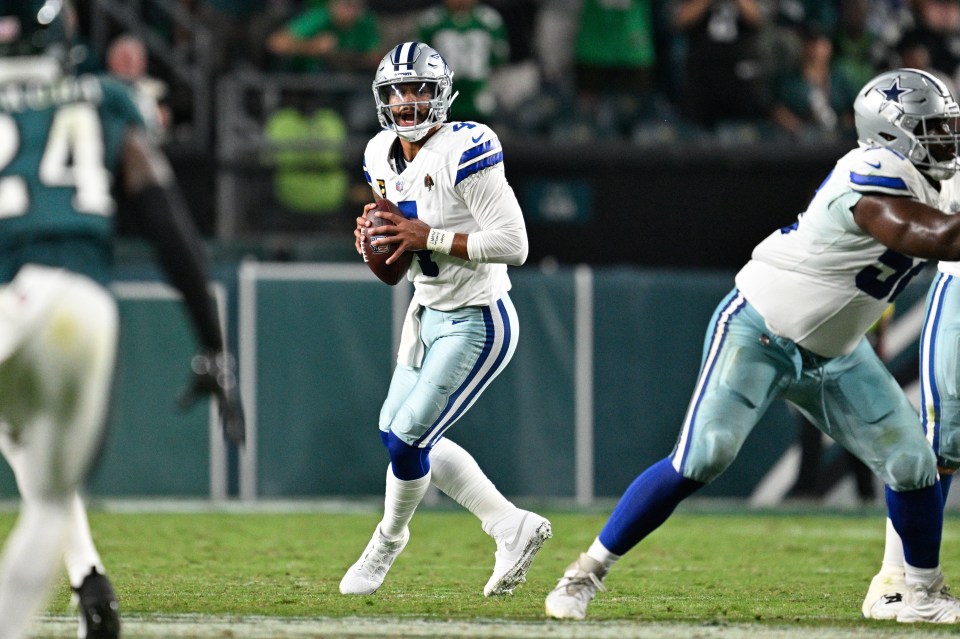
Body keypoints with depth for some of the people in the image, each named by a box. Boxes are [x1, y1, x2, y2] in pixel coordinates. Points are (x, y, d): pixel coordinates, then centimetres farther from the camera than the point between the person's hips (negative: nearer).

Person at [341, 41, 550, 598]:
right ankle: (513, 527, 20)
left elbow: (513, 244, -27)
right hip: (427, 315, 9)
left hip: (476, 324, -9)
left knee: (407, 438, -5)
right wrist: (372, 235, -5)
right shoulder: (385, 156, 2)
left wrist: (428, 237, -27)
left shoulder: (463, 152, -24)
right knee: (398, 435, 13)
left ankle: (388, 542, 24)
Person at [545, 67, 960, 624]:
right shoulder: (876, 178, -28)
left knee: (913, 465, 1)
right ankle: (588, 573, -5)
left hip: (833, 353, 9)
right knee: (700, 461, -16)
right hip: (759, 333, -9)